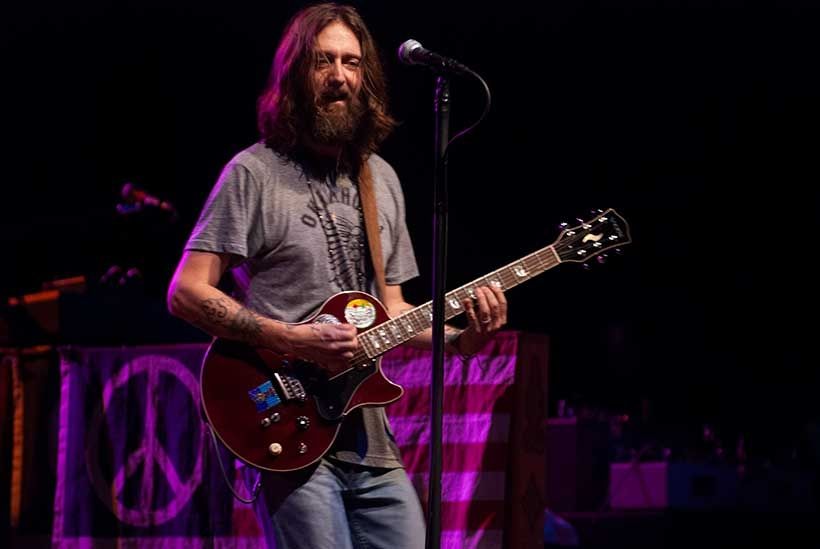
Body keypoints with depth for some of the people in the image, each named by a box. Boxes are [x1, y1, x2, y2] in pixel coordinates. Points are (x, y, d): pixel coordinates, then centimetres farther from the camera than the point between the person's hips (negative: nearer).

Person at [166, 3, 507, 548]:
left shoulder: (381, 180, 16)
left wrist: (458, 338, 1)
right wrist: (294, 340, -18)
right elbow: (186, 292, -9)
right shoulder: (254, 174, -4)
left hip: (370, 443, 6)